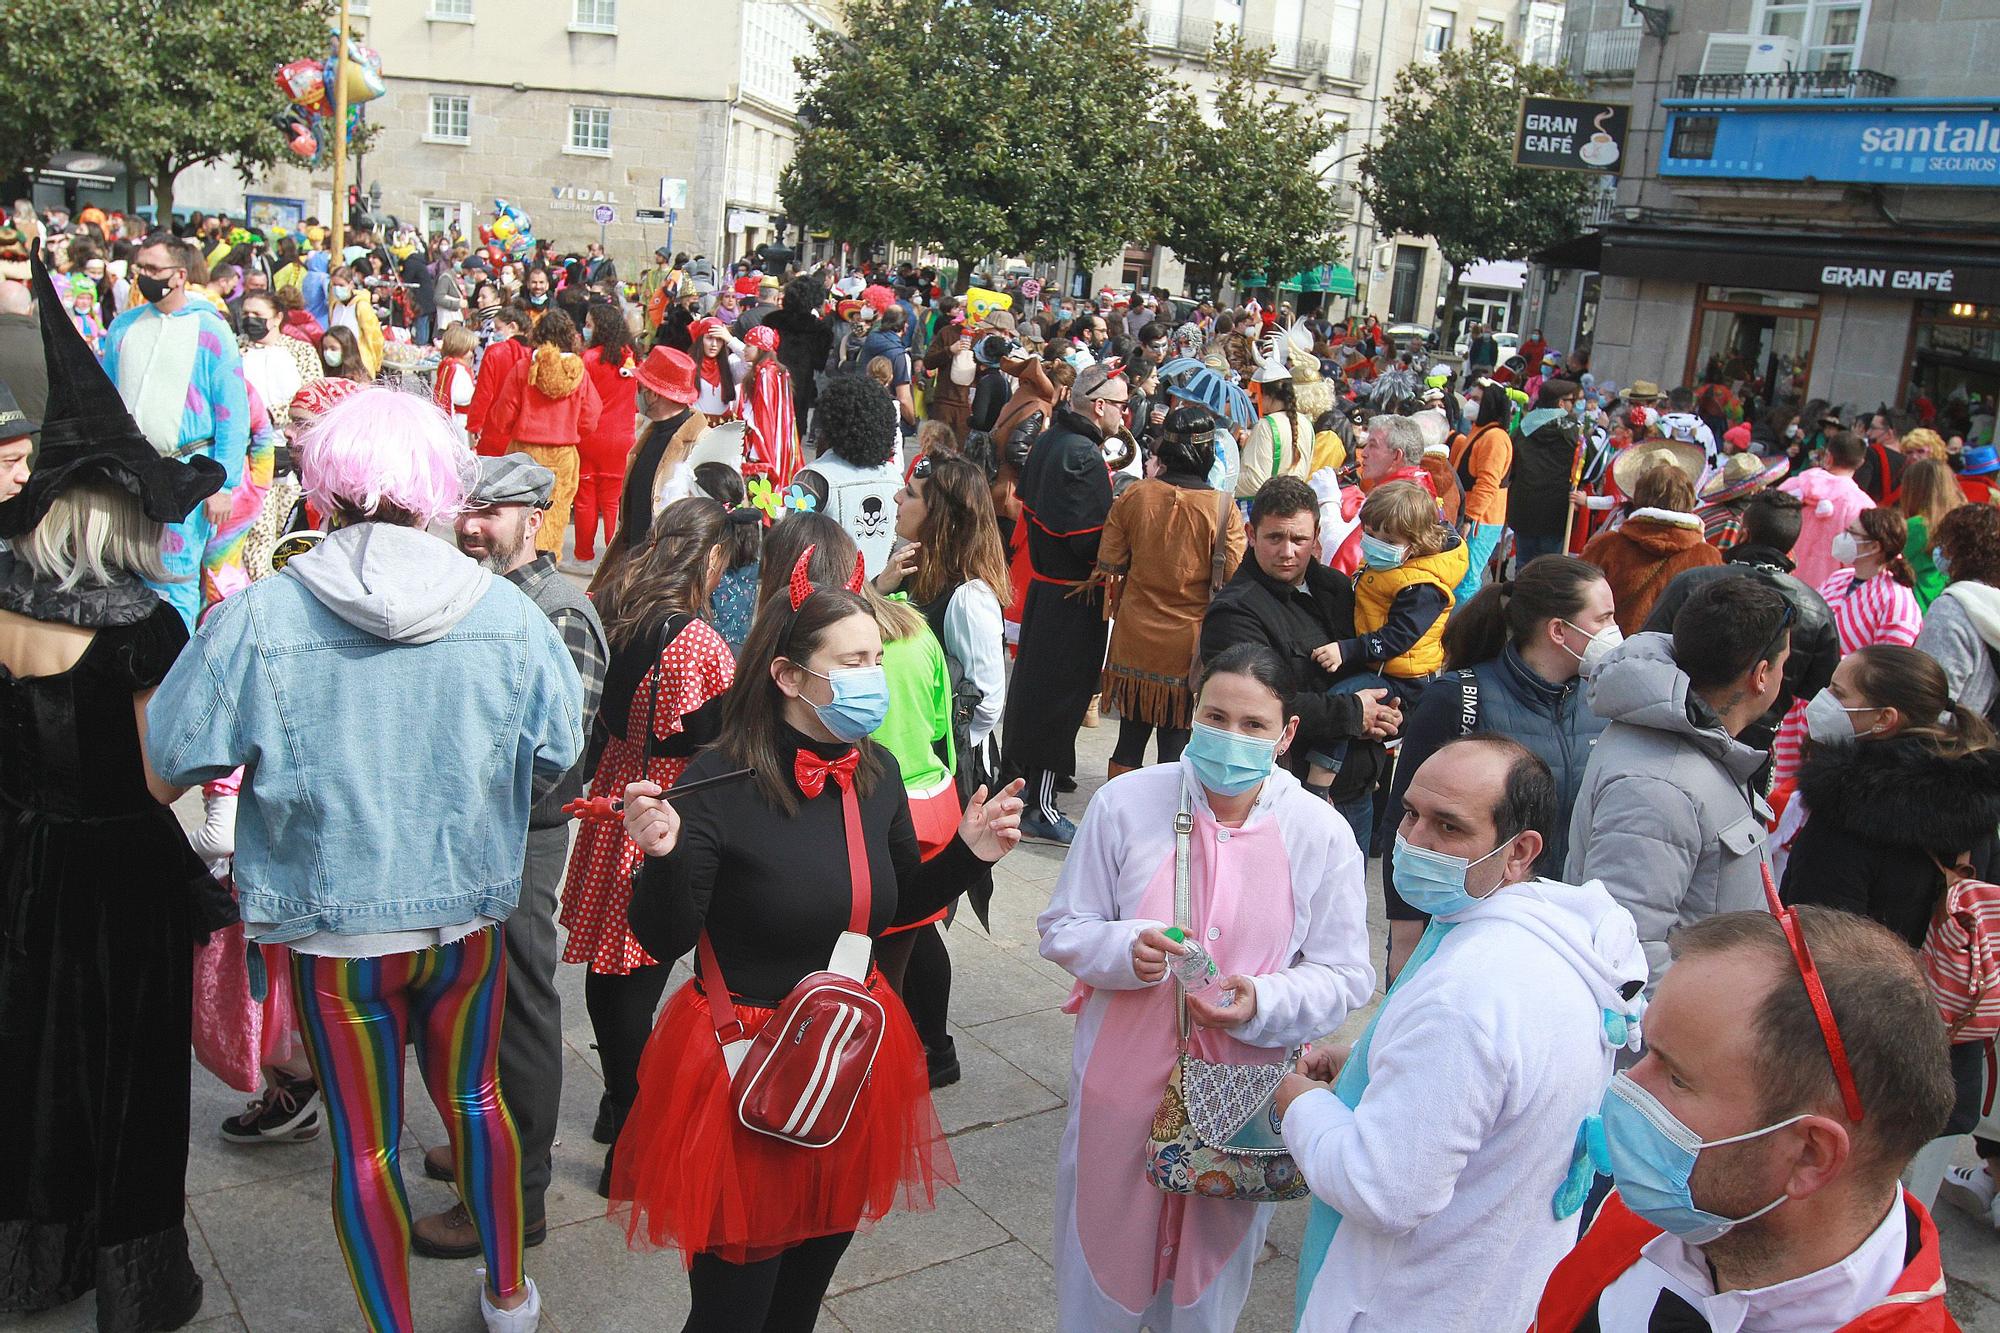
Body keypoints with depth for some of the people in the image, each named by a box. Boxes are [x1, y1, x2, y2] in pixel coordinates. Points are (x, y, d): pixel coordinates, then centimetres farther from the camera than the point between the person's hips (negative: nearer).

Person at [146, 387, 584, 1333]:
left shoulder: (257, 617, -19)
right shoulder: (504, 610, -13)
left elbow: (174, 756, -7)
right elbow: (560, 753, -2)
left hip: (336, 925, -2)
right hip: (468, 910, 3)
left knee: (363, 1142, 15)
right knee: (473, 1096, 24)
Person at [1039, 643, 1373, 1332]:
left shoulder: (1322, 834, -7)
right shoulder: (1125, 802, -8)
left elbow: (1344, 976, -4)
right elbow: (1063, 928, -1)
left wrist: (1262, 1004, -22)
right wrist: (1126, 949, -21)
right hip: (1124, 1083, 0)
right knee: (1103, 1268, 16)